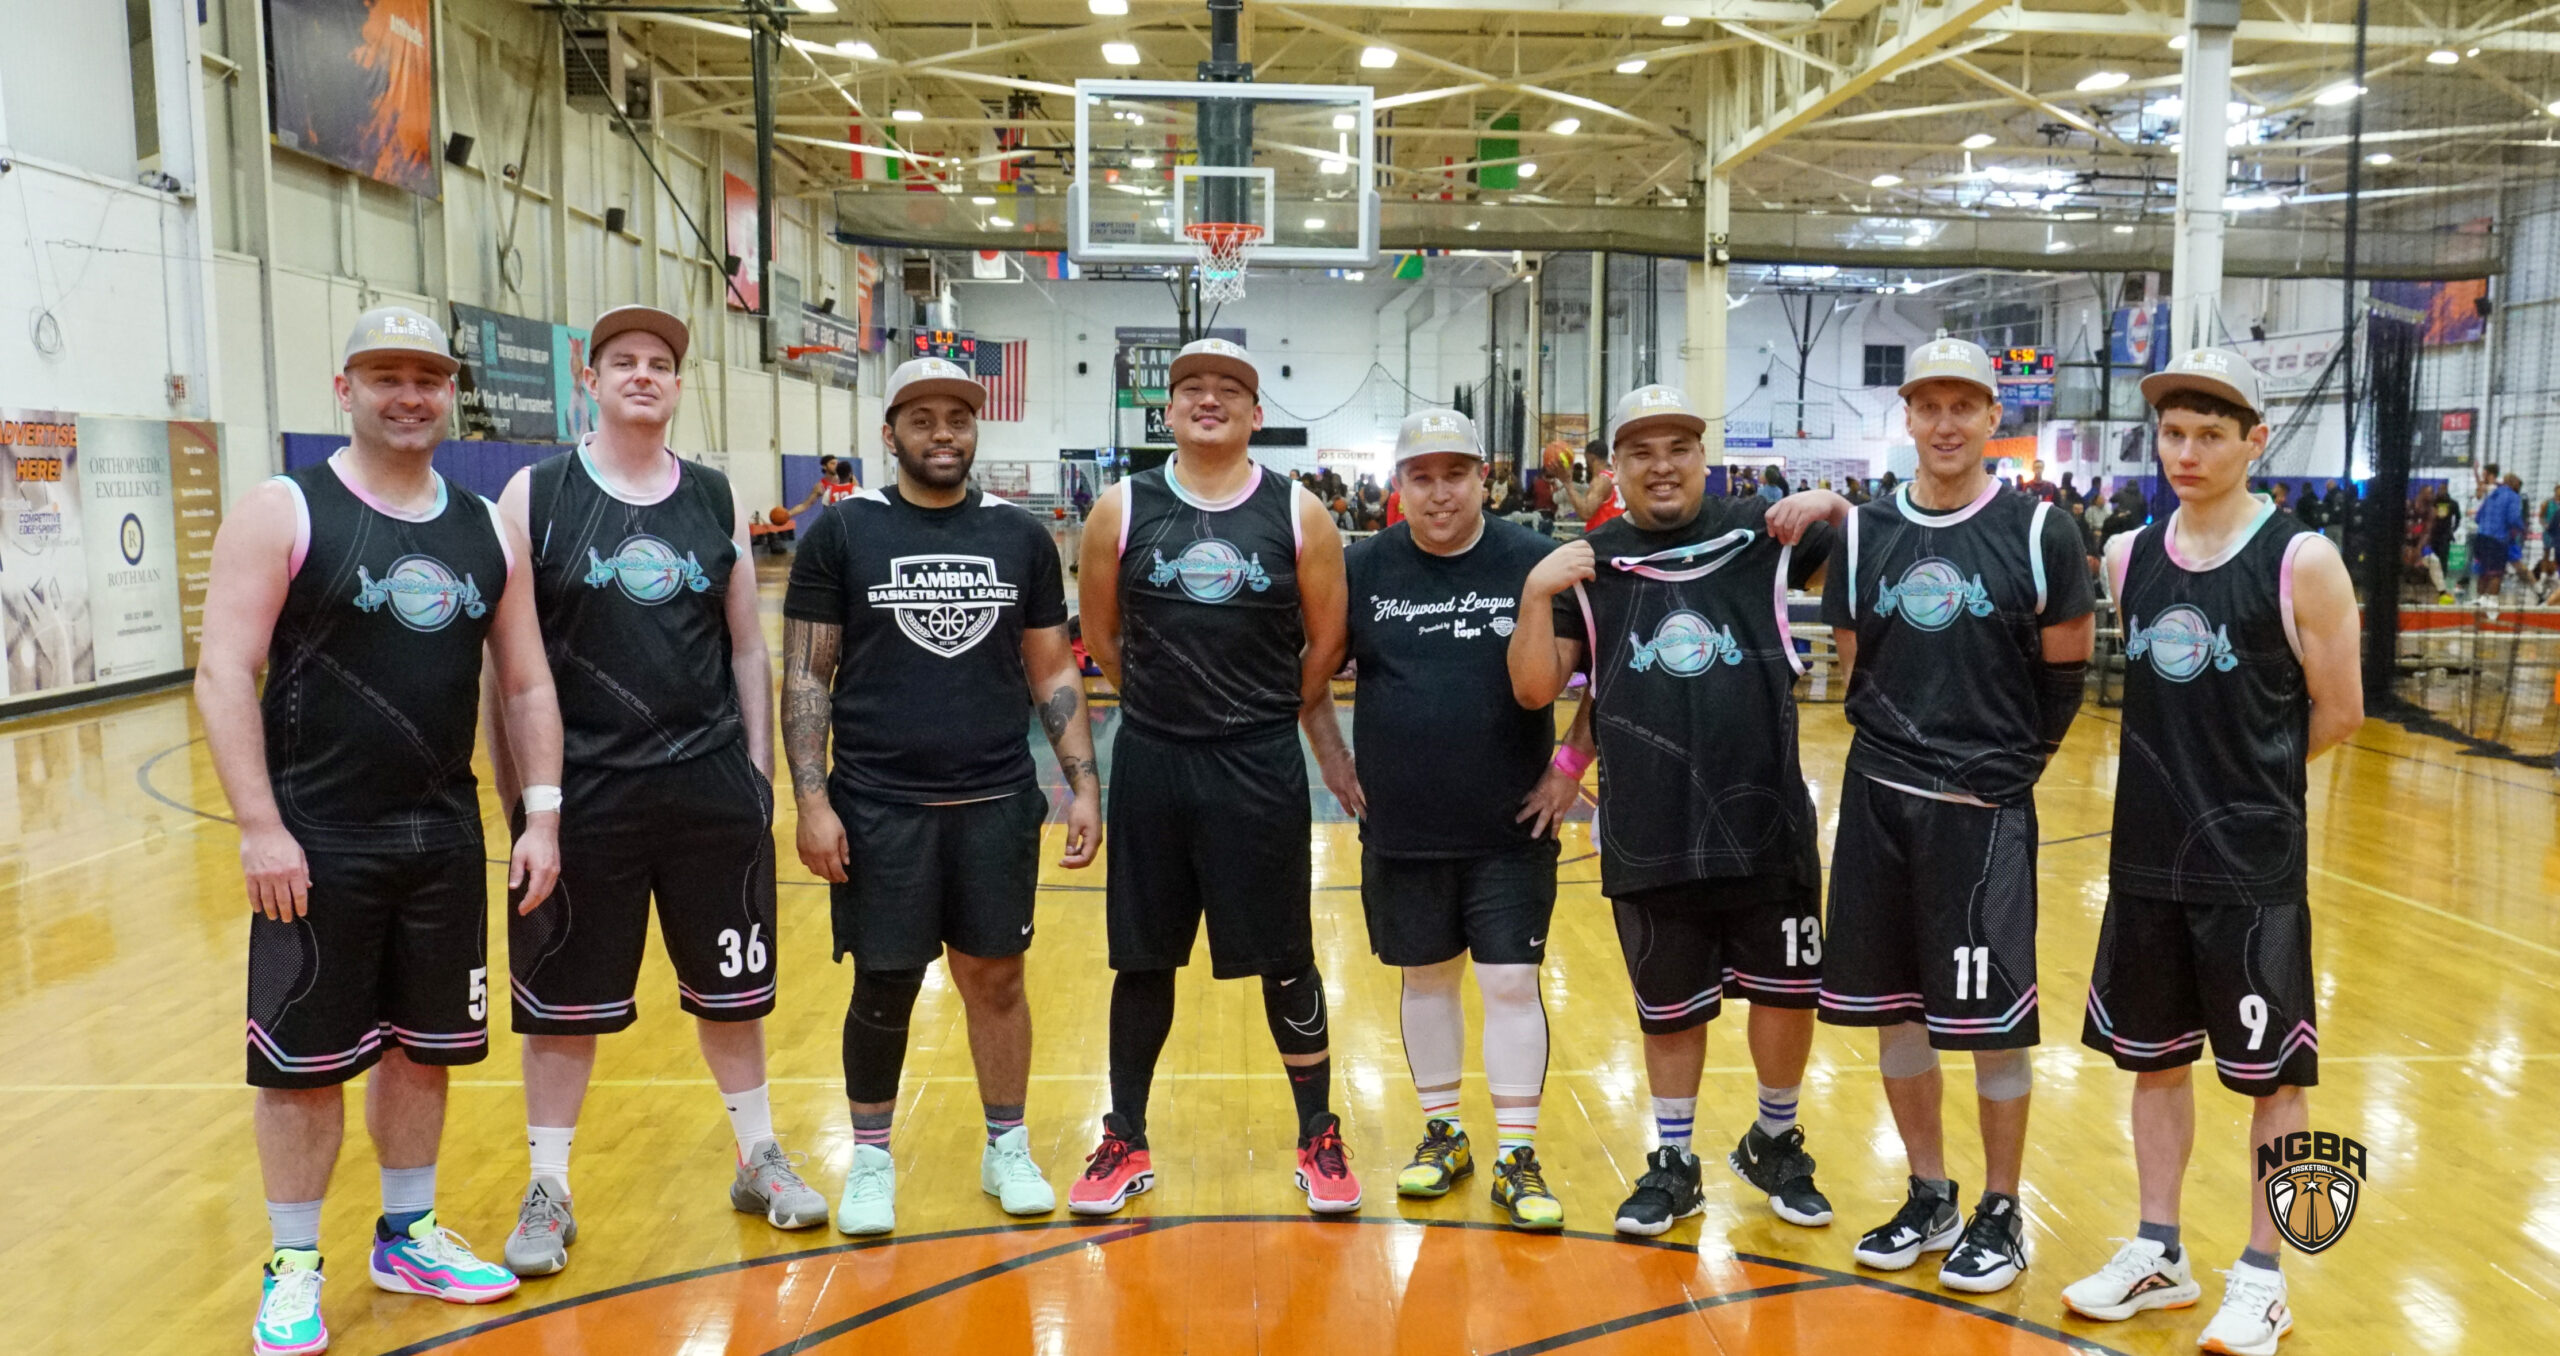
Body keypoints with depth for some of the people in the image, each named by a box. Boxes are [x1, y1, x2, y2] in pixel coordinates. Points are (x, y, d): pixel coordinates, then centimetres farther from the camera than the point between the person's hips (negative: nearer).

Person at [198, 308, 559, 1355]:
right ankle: (293, 1269, 20)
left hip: (445, 836, 5)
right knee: (305, 1059, 4)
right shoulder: (283, 514, -6)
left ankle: (408, 1238, 31)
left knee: (424, 1046, 14)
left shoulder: (487, 531, 8)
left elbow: (527, 684, 11)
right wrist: (261, 827, -17)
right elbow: (223, 676, -11)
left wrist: (541, 814, 4)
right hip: (317, 840, -4)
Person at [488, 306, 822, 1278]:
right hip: (581, 791, -2)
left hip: (712, 787, 3)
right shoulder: (535, 496, -2)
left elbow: (747, 649, 10)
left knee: (731, 987, 13)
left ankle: (760, 1159, 30)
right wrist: (516, 793, -4)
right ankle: (548, 1190, 23)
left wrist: (759, 770, 6)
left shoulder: (717, 502, 7)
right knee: (562, 1001, 8)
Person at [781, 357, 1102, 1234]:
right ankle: (871, 1159, 25)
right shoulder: (842, 534, -2)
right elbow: (806, 676, -2)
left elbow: (1053, 671, 8)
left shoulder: (1021, 536, 4)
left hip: (997, 802, 2)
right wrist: (812, 801, -9)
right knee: (883, 986, 6)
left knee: (995, 975, 10)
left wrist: (1082, 783, 1)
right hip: (878, 807, -2)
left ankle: (1007, 1148, 26)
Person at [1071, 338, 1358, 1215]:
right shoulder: (1122, 513, -1)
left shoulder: (1298, 516, -2)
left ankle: (1319, 1140, 24)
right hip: (1149, 765, 1)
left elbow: (1325, 647, 6)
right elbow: (1102, 639, 10)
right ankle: (1125, 1143, 26)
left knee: (1284, 961, 7)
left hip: (1261, 770, -1)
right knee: (1143, 960, 11)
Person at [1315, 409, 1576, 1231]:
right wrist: (1334, 762, 4)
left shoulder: (1535, 563, -6)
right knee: (1426, 977, 13)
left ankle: (1516, 1157, 11)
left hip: (1511, 828, -2)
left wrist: (1572, 770, -3)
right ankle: (1442, 1133, 29)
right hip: (1400, 829, 2)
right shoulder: (1362, 569, 0)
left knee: (1511, 982, 0)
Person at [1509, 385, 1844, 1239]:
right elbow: (1534, 689, 0)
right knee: (1670, 1008, 13)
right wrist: (1536, 595, -14)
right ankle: (1672, 1166, 31)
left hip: (1767, 826, 0)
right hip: (1648, 838, 0)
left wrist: (1833, 505, -12)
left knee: (1786, 992, 11)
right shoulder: (1587, 567, 4)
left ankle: (1774, 1144, 36)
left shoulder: (1763, 536, 2)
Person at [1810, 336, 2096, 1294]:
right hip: (1880, 802, 4)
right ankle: (1929, 1199, 28)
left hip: (1985, 809, -4)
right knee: (1896, 1010, 11)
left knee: (1991, 1019, 2)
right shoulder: (1866, 532, 5)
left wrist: (2005, 762, 4)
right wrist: (1907, 755, 6)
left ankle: (2000, 1216, 21)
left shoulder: (2037, 530, -5)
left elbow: (2066, 674, 0)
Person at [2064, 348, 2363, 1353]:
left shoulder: (2301, 561, -10)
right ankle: (2159, 1254, 29)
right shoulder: (2126, 557, 3)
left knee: (2272, 1073, 7)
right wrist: (2185, 770, 4)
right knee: (2153, 1057, 14)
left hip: (2253, 865, -5)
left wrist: (2248, 774, 4)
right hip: (2146, 857, 5)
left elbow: (2339, 713, -4)